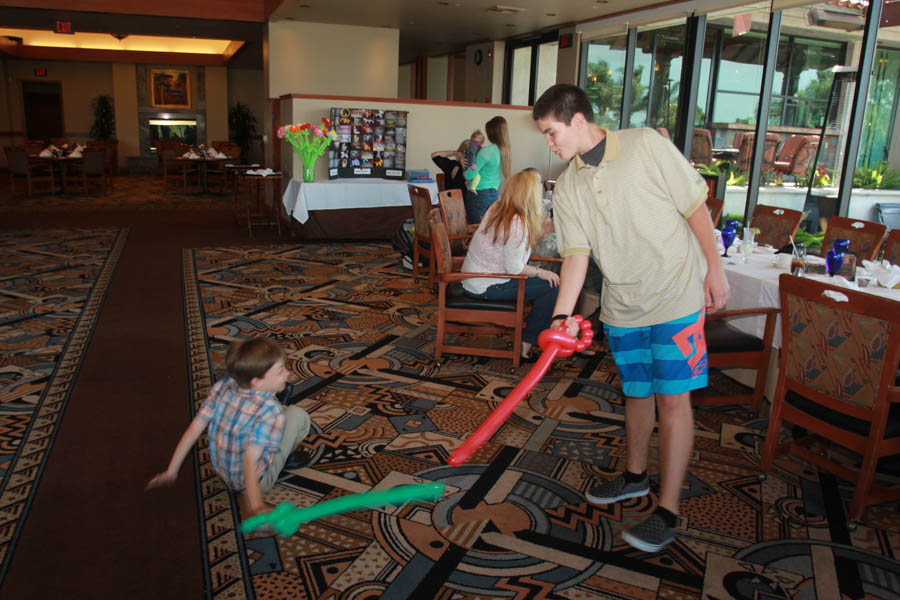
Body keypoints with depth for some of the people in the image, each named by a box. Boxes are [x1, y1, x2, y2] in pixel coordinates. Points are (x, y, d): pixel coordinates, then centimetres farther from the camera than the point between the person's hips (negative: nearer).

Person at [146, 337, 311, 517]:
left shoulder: (221, 388, -15)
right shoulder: (271, 412, -32)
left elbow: (193, 429, -11)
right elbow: (249, 461, -38)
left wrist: (171, 471, -3)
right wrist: (256, 508, -42)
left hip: (222, 472, 6)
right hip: (258, 481, -6)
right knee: (298, 415, -4)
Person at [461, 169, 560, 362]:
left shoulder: (496, 208, 2)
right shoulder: (517, 224, -23)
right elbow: (514, 268, -20)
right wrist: (541, 272, -6)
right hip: (486, 287, -9)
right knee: (551, 286, -6)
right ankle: (526, 346, 2)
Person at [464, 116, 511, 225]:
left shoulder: (487, 151, -15)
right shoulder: (504, 151, 7)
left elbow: (470, 175, -11)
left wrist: (465, 173, 10)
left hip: (479, 195, -7)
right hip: (494, 194, 7)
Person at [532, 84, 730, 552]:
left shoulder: (647, 145, -10)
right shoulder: (567, 188, 2)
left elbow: (695, 207, -6)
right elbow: (576, 254, -4)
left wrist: (714, 269, -7)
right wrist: (563, 313, -16)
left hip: (676, 295, -4)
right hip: (622, 305, 5)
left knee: (673, 398, -3)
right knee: (637, 393, 16)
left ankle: (667, 511, 5)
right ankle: (636, 476, 38)